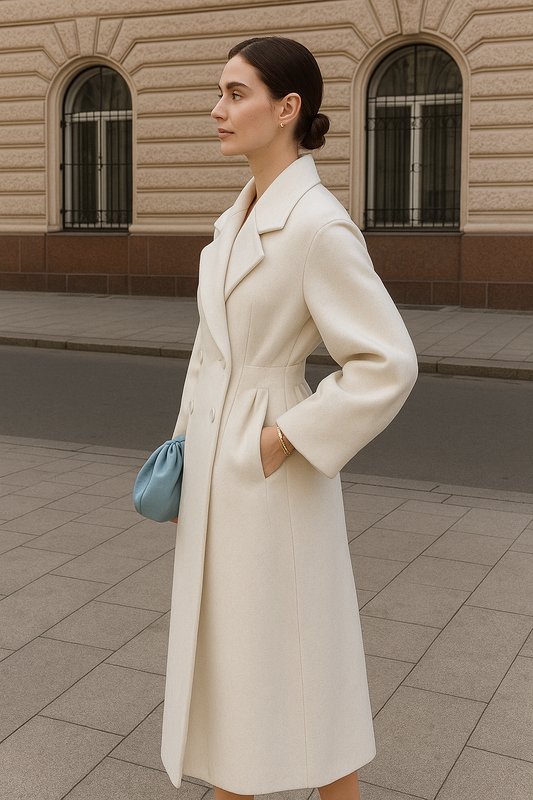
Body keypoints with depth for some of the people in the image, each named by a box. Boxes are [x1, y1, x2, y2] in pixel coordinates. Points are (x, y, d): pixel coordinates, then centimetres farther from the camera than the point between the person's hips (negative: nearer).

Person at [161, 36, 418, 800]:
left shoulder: (318, 224, -19)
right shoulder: (236, 219, 9)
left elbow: (388, 364, -22)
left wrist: (289, 440, -17)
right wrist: (184, 443, 14)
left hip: (273, 470, -9)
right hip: (217, 458, 9)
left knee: (300, 651, 7)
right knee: (223, 642, 19)